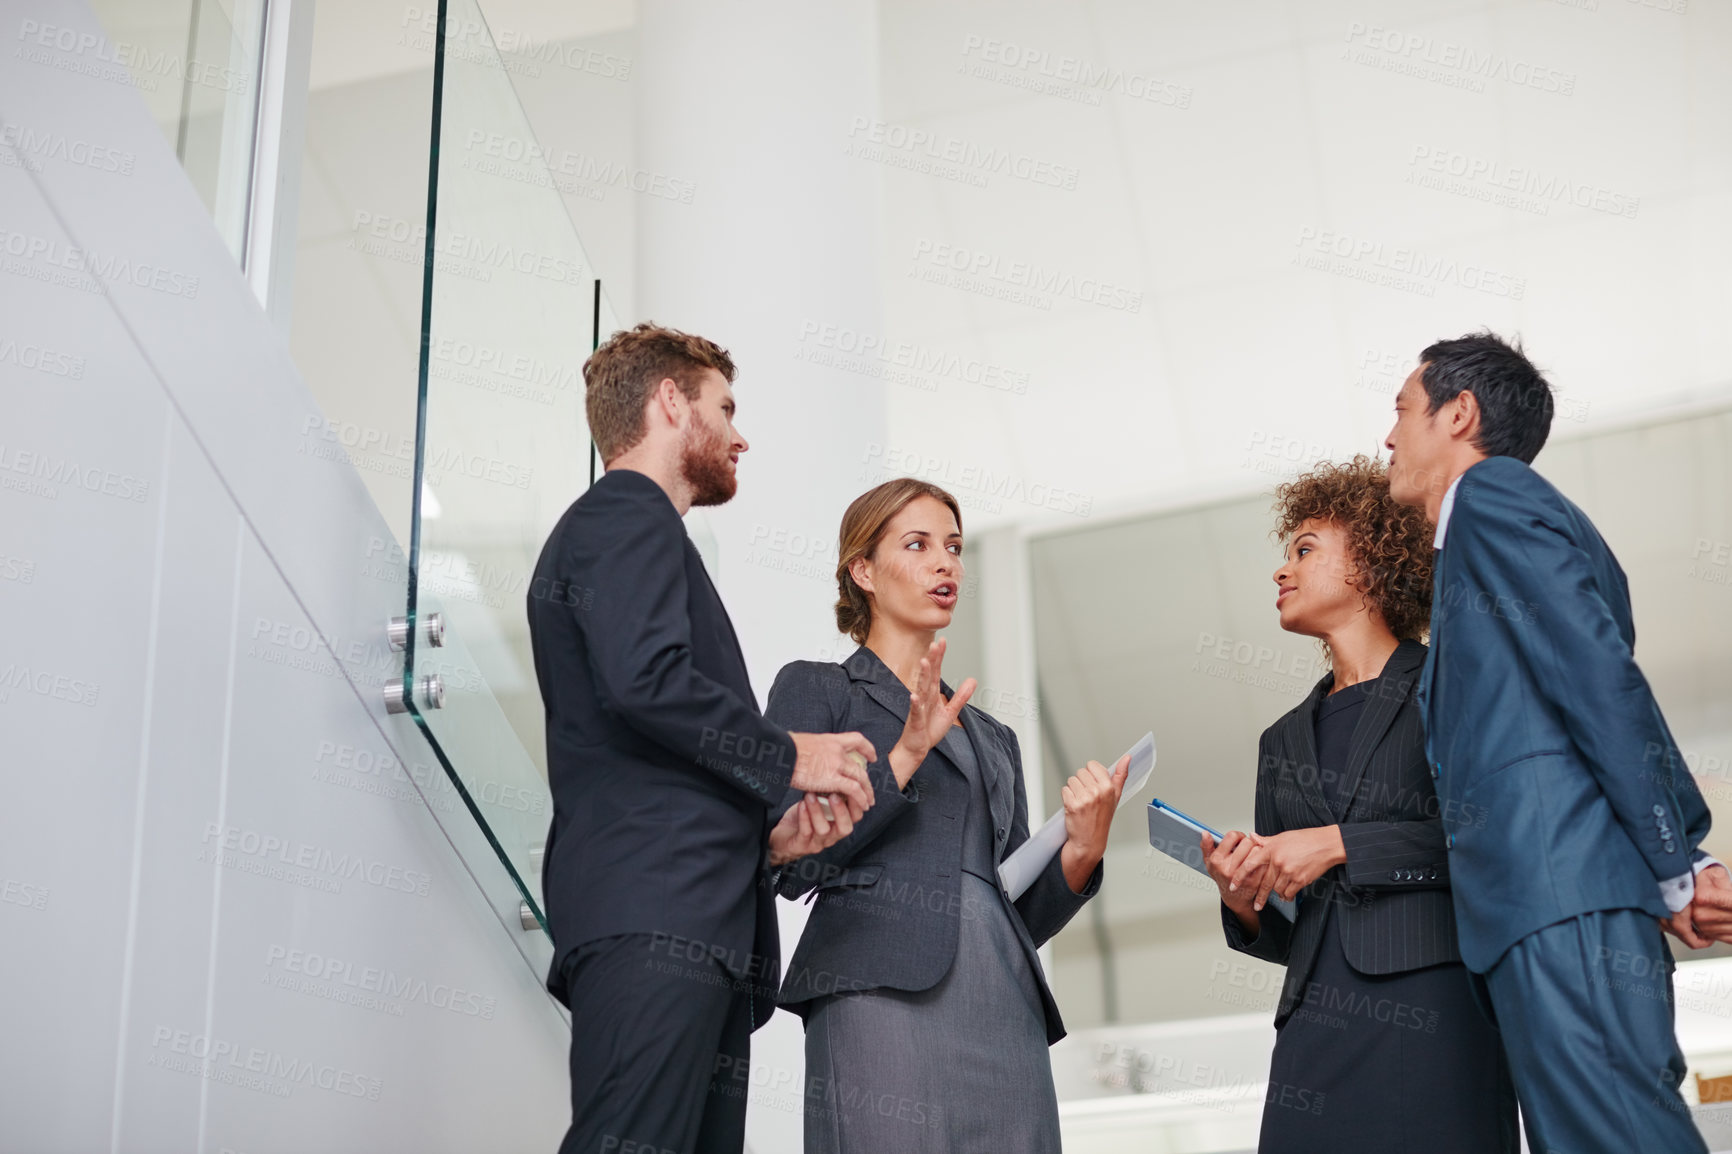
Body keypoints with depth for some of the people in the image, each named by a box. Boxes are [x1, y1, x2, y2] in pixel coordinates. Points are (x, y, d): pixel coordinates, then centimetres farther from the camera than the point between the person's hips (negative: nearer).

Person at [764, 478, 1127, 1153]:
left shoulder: (993, 738, 26)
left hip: (1009, 1017, 5)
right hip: (885, 999, -5)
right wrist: (907, 754, -10)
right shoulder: (816, 690, 10)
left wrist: (1082, 851, 1)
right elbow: (791, 865, -3)